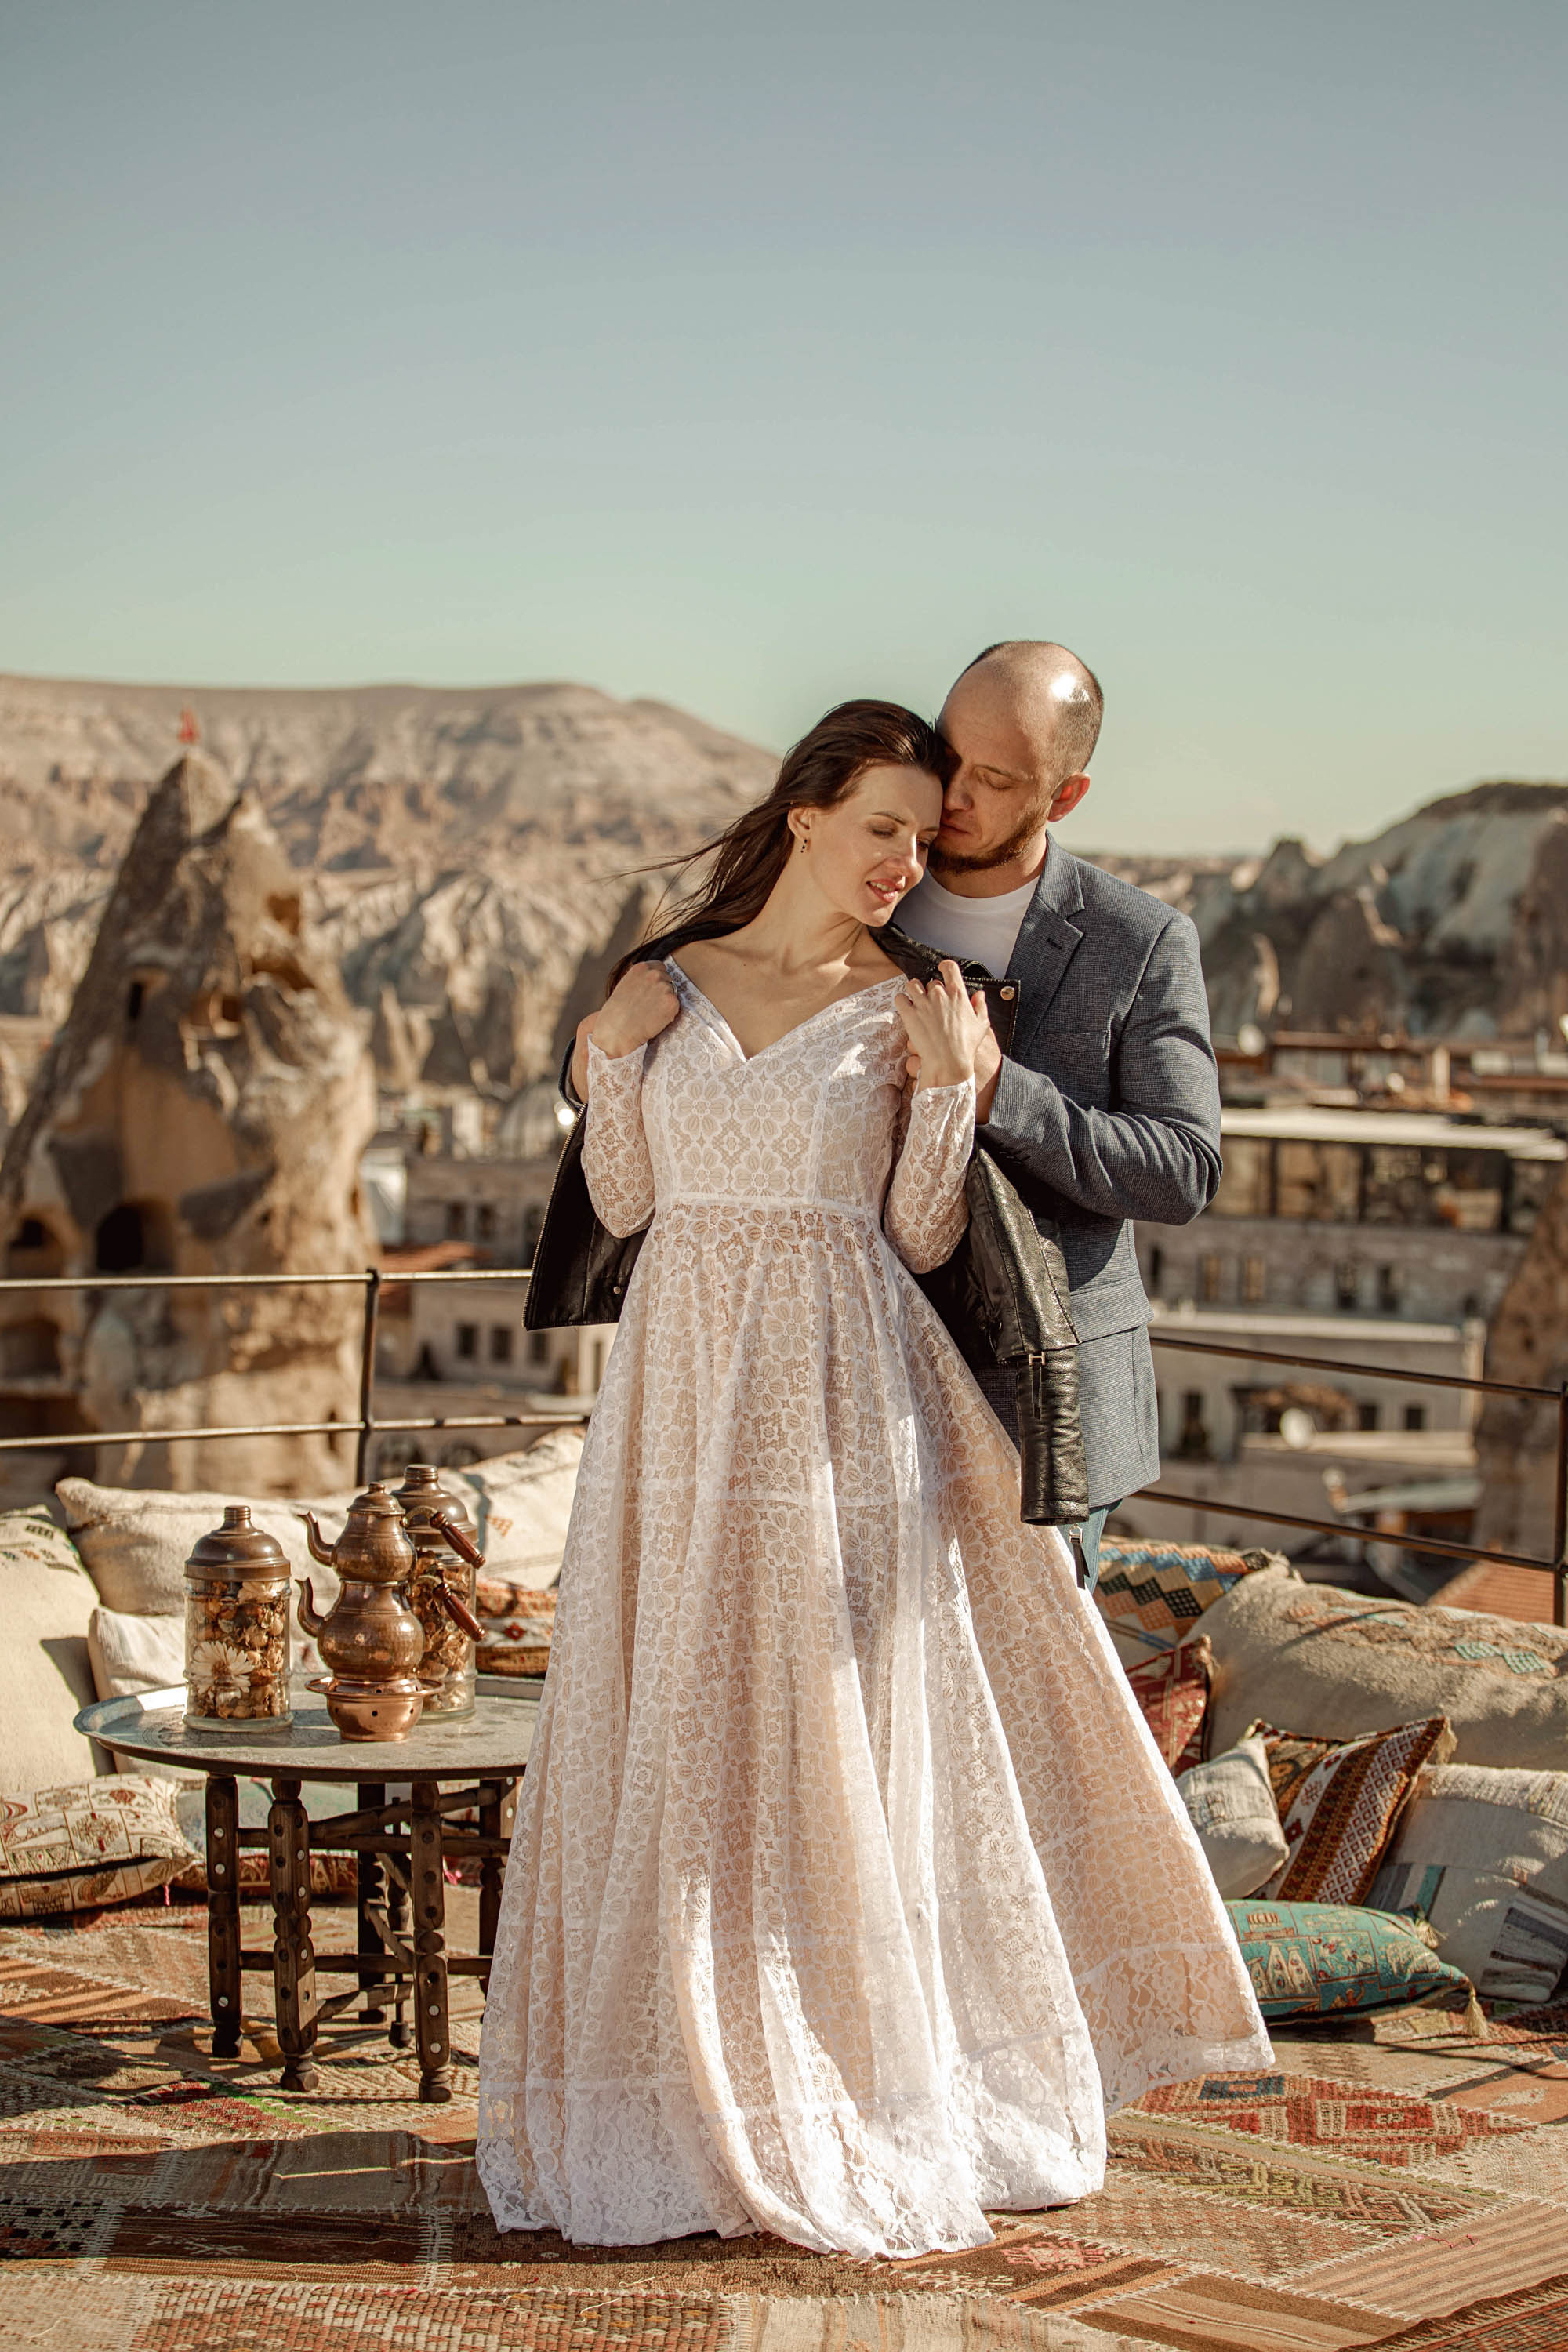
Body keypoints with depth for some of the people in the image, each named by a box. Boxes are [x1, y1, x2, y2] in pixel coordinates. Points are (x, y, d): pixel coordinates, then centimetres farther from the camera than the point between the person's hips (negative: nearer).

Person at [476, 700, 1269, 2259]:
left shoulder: (907, 1009, 1)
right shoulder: (667, 983, 8)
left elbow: (922, 1239, -2)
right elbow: (624, 1203, 9)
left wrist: (951, 1085, -13)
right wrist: (607, 1060, -3)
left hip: (841, 1406, -2)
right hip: (686, 1389, 2)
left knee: (845, 1733, 1)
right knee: (676, 1729, 5)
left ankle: (867, 2083, 13)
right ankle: (693, 2080, 16)